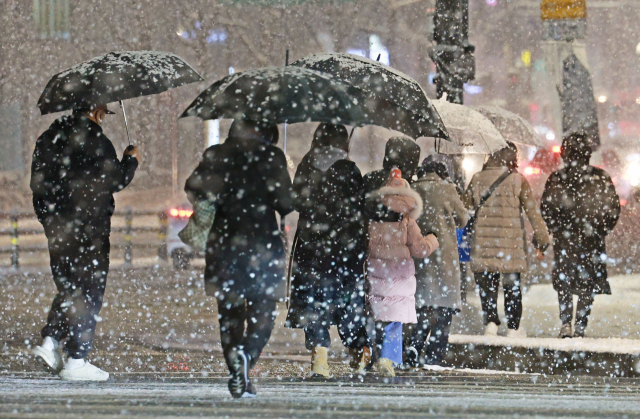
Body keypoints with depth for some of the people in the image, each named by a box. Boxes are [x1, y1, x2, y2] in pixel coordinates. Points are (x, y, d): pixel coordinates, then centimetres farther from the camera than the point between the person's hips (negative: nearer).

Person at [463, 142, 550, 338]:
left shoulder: (477, 179, 4)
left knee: (487, 284, 5)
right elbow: (532, 211, -2)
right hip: (511, 242, -1)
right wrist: (541, 241, 4)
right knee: (512, 286, 8)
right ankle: (513, 328, 8)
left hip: (483, 242, 1)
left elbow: (465, 206, 12)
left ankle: (491, 321, -12)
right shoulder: (518, 180, -3)